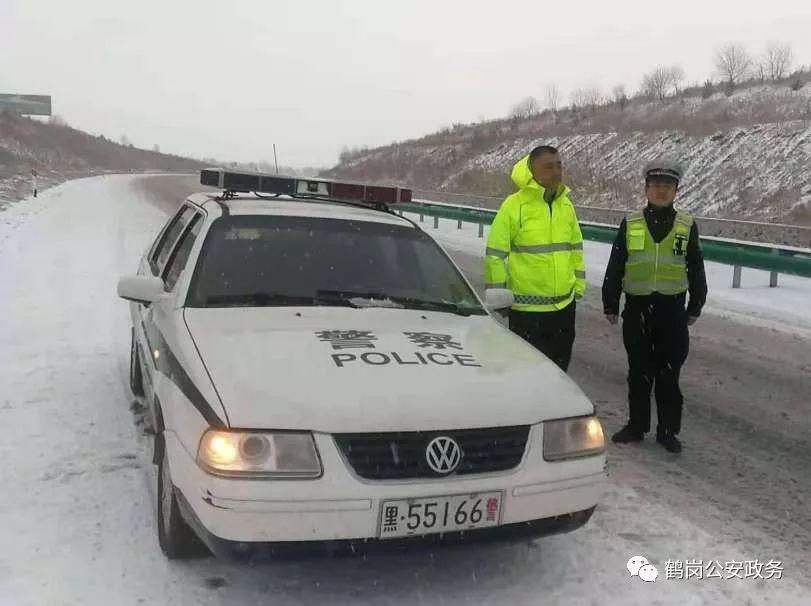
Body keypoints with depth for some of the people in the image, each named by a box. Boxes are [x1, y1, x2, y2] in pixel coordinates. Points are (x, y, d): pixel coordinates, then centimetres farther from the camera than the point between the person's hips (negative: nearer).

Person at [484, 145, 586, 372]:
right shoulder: (514, 205, -12)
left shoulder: (566, 205, 7)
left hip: (564, 305, 6)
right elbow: (495, 254, -10)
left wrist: (579, 285, 15)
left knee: (559, 368, 17)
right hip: (526, 308, -6)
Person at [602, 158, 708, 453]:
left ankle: (668, 429, 19)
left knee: (668, 373, 6)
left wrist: (695, 306, 7)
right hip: (637, 307, 0)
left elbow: (696, 270, 8)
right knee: (639, 372, 9)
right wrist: (610, 304, 4)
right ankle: (637, 425, 22)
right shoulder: (630, 224, 1)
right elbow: (615, 266, 5)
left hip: (672, 309, 0)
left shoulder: (687, 226, 2)